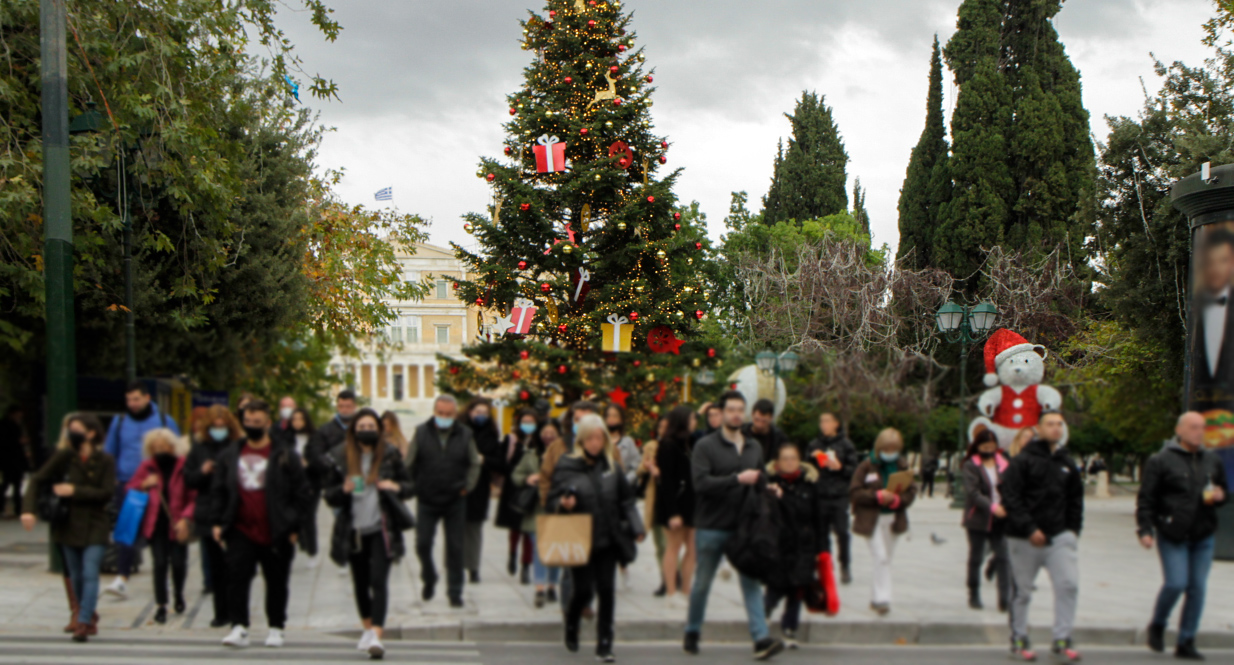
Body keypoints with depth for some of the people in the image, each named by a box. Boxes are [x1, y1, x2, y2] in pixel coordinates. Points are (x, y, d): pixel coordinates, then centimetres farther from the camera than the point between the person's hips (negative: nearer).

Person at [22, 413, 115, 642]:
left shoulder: (104, 461, -7)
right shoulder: (64, 457, -2)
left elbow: (106, 494, -12)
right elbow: (37, 480, -3)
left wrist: (75, 491, -18)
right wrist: (28, 509, -15)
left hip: (94, 526, -3)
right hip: (68, 524, 3)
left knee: (90, 574, -13)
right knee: (76, 576, 11)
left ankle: (83, 623, -14)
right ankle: (89, 615, 29)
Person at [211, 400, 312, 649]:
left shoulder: (285, 457, -1)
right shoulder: (230, 456, 10)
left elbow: (302, 493, -1)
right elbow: (218, 491, 14)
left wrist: (294, 527, -5)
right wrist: (218, 522, 5)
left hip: (276, 534, -2)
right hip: (241, 531, 2)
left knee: (277, 582, 8)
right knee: (237, 578, -8)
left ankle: (276, 628, 20)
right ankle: (239, 628, -6)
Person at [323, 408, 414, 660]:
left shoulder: (390, 456, 0)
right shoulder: (340, 458, 1)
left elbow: (409, 486, 8)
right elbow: (329, 495, 4)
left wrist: (396, 487, -14)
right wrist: (344, 489, -18)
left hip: (382, 529, -2)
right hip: (353, 530, 2)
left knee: (379, 580, -14)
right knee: (360, 583, 13)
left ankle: (377, 635, -19)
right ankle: (368, 628, 32)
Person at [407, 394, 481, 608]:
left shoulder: (465, 435, 0)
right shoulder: (421, 432, -2)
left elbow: (474, 464, 11)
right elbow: (409, 463, 5)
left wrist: (467, 486, 2)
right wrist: (415, 486, 1)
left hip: (455, 501, 0)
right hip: (427, 501, 0)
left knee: (455, 548, 3)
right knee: (422, 544, 1)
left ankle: (455, 591, 13)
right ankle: (429, 580, 27)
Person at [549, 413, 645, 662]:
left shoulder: (611, 466, 6)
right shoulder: (567, 466, -4)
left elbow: (626, 499, 12)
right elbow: (552, 501, -1)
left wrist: (636, 527, 4)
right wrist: (563, 504, -23)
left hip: (608, 540, 3)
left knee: (607, 590, -1)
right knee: (584, 590, 0)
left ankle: (604, 645, 8)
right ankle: (571, 626, 32)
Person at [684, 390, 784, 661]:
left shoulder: (754, 447, 13)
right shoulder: (705, 446, -6)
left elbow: (760, 480, 24)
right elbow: (701, 482, -19)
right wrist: (737, 479, -23)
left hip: (744, 527, 4)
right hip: (712, 527, -4)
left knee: (751, 582, -3)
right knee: (702, 582, 9)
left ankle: (761, 638, -8)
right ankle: (692, 632, 26)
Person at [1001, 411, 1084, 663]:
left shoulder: (1067, 464, 10)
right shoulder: (1023, 461, -6)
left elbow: (1075, 499, 20)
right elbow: (1010, 498, -11)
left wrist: (1073, 530, 9)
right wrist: (1029, 529, -16)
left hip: (1060, 536, 4)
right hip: (1024, 539, -4)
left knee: (1069, 585, -9)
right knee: (1022, 591, 5)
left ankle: (1062, 640, 1)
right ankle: (1019, 640, 18)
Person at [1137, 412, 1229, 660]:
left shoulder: (1213, 461, 12)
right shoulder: (1161, 461, -3)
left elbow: (1224, 489, 24)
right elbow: (1146, 499, -3)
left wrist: (1220, 495, 0)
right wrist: (1145, 530, -12)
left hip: (1203, 536, 5)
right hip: (1172, 535, -5)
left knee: (1197, 588, 3)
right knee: (1176, 583, -12)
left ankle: (1186, 643, 12)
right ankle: (1157, 626, 16)